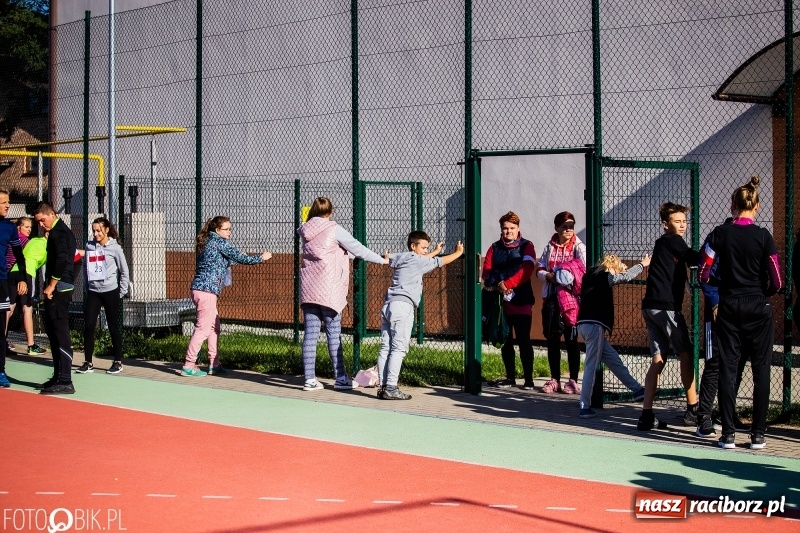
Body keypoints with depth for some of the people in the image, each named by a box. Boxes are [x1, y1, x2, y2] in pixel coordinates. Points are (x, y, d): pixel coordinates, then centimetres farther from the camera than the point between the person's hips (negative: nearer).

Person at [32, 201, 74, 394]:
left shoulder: (58, 232, -11)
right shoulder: (62, 230, 19)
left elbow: (62, 260, -23)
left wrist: (51, 285, -17)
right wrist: (50, 286, 13)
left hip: (58, 288, -10)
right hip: (60, 288, 10)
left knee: (60, 334, -11)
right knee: (53, 331, 14)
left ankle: (65, 382, -12)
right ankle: (59, 377, 19)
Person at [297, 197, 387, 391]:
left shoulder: (306, 231, 9)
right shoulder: (333, 229, -6)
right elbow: (358, 249, -2)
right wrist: (382, 260, 8)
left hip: (308, 288, 5)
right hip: (328, 290, -5)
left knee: (310, 334, 4)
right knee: (334, 333, 0)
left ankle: (310, 378, 3)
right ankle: (340, 378, 4)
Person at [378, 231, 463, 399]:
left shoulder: (399, 258, 21)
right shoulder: (417, 260, 1)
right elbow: (441, 262, 10)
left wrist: (435, 251, 46)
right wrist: (458, 252, 25)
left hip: (388, 304, 8)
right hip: (403, 305, -8)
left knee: (385, 348, 4)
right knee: (399, 349, -10)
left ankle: (382, 386, 2)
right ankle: (391, 388, -15)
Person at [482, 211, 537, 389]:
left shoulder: (526, 246, 2)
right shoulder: (495, 248, 13)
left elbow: (527, 270, -12)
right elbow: (486, 272, 4)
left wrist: (507, 284, -20)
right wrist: (496, 286, -15)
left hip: (521, 301, -4)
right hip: (501, 301, 4)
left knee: (523, 340, -6)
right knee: (505, 340, 9)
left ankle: (528, 379, -2)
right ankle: (510, 377, 17)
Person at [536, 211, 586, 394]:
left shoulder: (578, 247, -1)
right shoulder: (550, 247, 11)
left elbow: (584, 270, -12)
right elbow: (539, 269, 11)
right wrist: (549, 276, -10)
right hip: (551, 296, 4)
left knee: (571, 339, -2)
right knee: (552, 339, 8)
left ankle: (573, 381, 4)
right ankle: (554, 379, 17)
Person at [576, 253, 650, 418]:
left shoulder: (591, 275, 17)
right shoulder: (603, 276, -6)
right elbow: (625, 277, 0)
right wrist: (642, 264, 13)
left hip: (586, 324, 9)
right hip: (594, 325, -9)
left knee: (613, 360, 14)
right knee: (591, 366, -7)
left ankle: (637, 389, 22)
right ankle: (585, 407, -7)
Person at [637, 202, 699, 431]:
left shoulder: (663, 243, 23)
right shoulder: (672, 241, -4)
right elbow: (696, 259, -10)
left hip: (651, 307, 8)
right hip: (666, 306, -8)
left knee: (658, 359, 6)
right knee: (686, 354, 5)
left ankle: (647, 415, 0)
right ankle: (692, 410, 12)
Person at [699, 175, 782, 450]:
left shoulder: (720, 234, -3)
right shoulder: (763, 236, -7)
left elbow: (703, 274, -2)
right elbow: (777, 282, -8)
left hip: (729, 306, 1)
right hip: (758, 308, -1)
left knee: (727, 369, 6)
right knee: (761, 371, 6)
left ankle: (728, 434, 5)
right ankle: (758, 435, 7)